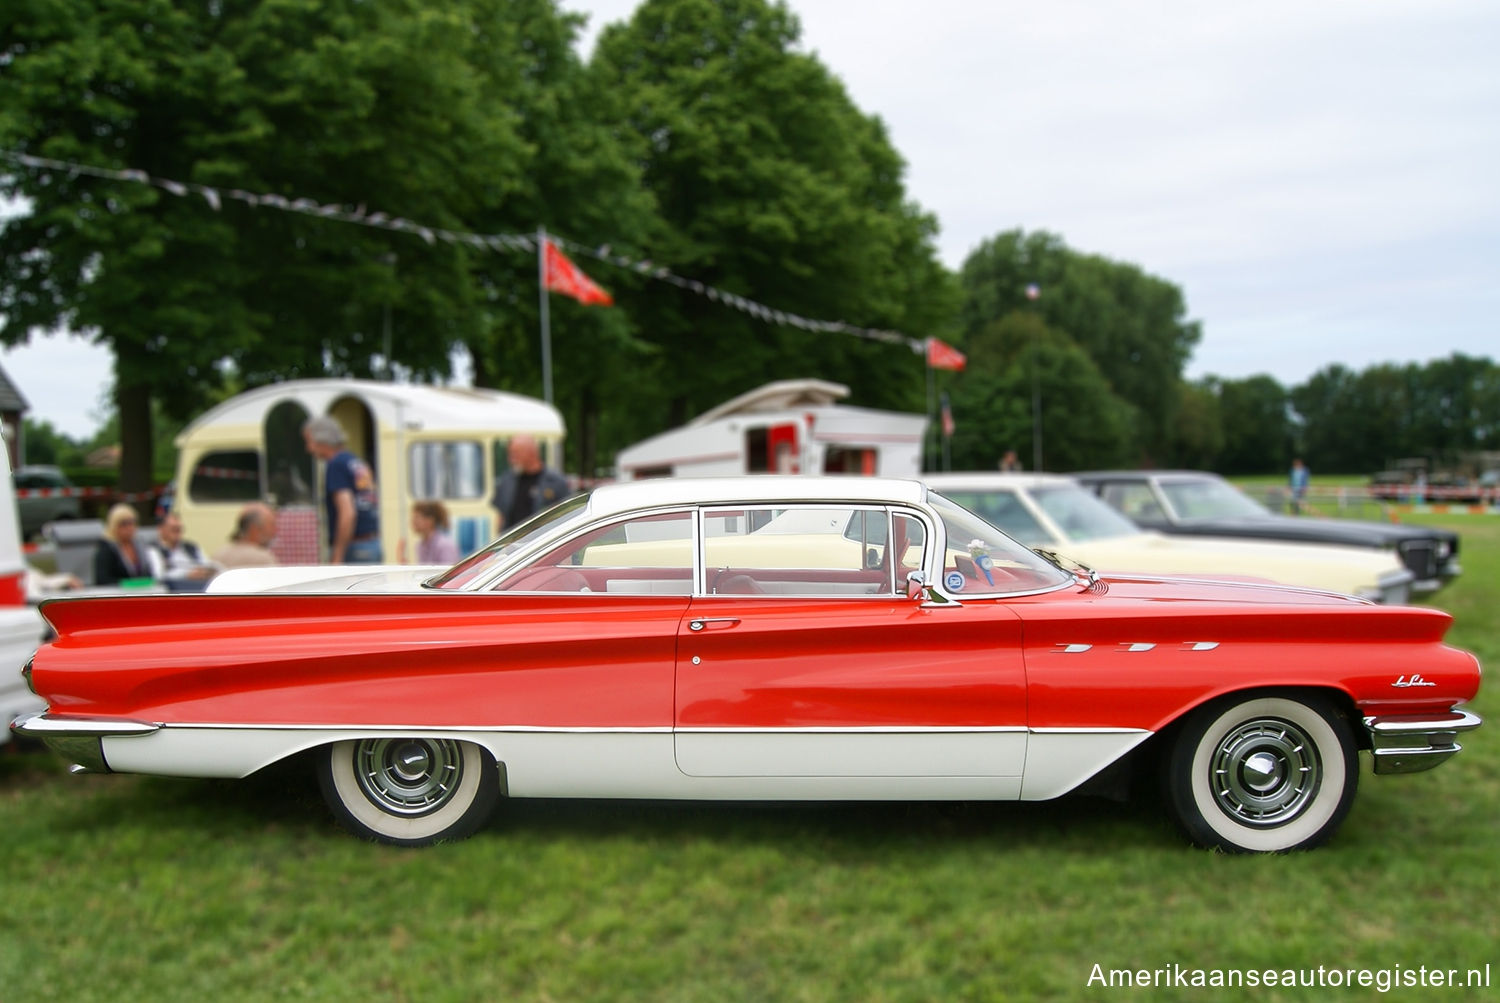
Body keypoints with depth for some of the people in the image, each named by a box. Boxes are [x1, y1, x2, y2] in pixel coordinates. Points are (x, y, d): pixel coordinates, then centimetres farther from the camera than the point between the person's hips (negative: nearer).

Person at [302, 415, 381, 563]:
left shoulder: (335, 466, -11)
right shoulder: (358, 463, 15)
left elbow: (348, 513, -21)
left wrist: (337, 558, -20)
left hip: (353, 547, -9)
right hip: (374, 544, 9)